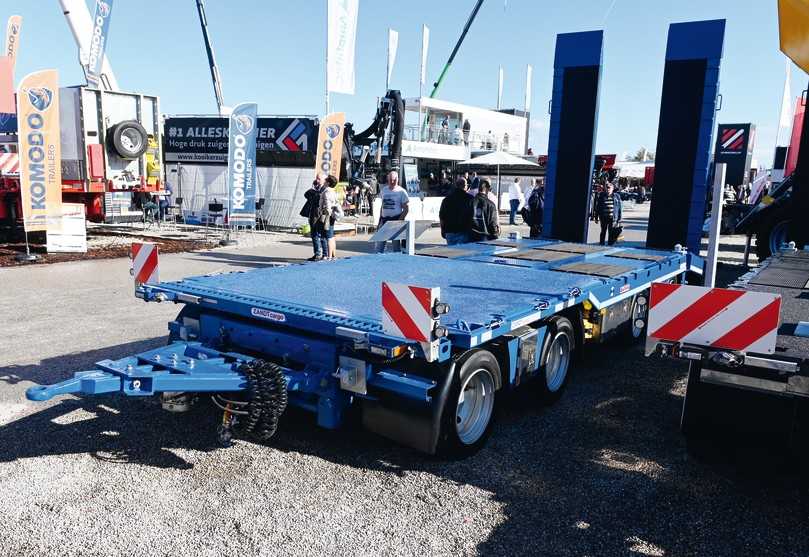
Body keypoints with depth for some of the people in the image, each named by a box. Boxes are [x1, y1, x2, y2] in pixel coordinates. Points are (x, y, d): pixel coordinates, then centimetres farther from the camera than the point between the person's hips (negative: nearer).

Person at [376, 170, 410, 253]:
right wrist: (380, 219, 12)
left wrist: (399, 220, -15)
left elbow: (406, 209, -5)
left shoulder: (401, 191, -4)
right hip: (384, 219, 5)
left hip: (396, 219, -5)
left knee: (396, 242, 2)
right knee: (379, 243, 5)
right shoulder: (384, 191, 11)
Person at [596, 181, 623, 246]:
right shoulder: (601, 196, 5)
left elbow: (619, 208, 6)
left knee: (611, 233, 2)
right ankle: (601, 245, 16)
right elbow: (598, 207, 9)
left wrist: (619, 219, 2)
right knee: (603, 232, 7)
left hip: (612, 218, 0)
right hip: (604, 218, 0)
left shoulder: (616, 196, 5)